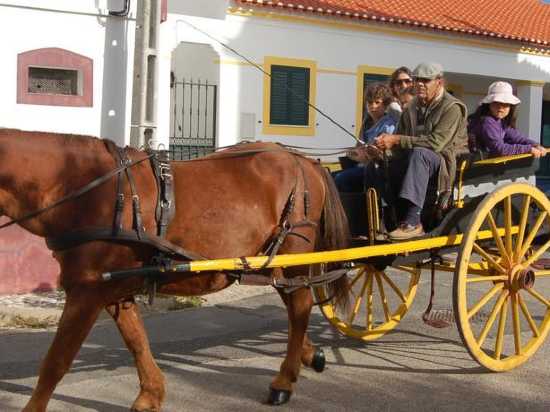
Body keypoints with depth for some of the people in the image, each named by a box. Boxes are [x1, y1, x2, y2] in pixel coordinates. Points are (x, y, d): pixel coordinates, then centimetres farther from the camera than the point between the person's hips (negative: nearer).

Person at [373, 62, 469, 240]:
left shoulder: (452, 107, -10)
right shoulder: (412, 107, 12)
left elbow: (436, 142, -24)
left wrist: (398, 140, -26)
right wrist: (387, 143, -11)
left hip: (446, 163, -7)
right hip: (417, 162, 7)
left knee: (419, 153, -38)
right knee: (376, 173, -12)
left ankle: (412, 222, -44)